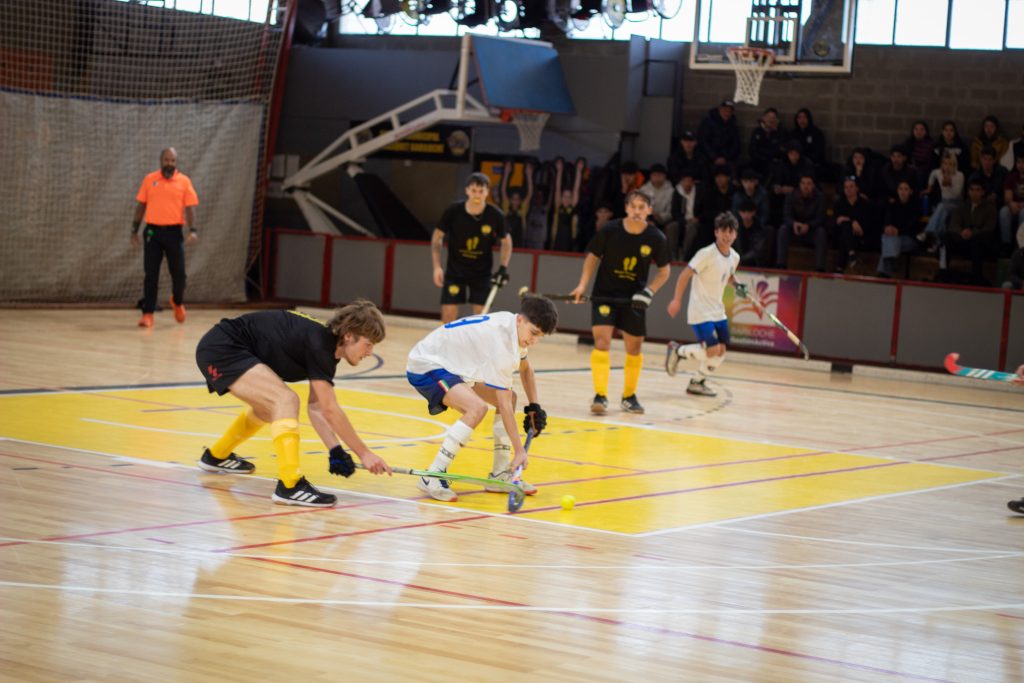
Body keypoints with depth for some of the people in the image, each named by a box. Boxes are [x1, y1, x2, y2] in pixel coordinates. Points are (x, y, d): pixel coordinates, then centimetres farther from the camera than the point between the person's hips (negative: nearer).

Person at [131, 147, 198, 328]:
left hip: (174, 232, 0)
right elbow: (140, 206, 10)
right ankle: (147, 314, 0)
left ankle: (177, 302, 33)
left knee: (179, 273, 3)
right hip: (153, 231, 0)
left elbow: (190, 208, -1)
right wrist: (134, 230, 8)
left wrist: (193, 230, -14)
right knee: (151, 275, -2)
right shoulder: (149, 180, 6)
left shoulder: (184, 181, 3)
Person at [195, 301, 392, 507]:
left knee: (269, 409, 31)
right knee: (285, 400, -24)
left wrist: (335, 451, -2)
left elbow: (316, 407, 9)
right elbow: (330, 411, -21)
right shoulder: (319, 345, -22)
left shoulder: (327, 347, 6)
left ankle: (216, 457, 52)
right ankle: (290, 486, -29)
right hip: (220, 349, -11)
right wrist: (364, 453, -15)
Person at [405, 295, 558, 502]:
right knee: (477, 408, -32)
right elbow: (503, 405, -28)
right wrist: (519, 451, -25)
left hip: (454, 365, 10)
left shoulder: (515, 326, -3)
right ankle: (432, 478, -25)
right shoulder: (500, 342, -30)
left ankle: (500, 475, 16)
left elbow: (525, 368, 20)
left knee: (510, 397, 13)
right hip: (424, 366, -10)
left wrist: (534, 406, 10)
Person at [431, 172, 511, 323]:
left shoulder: (495, 215, -15)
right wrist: (437, 266, -12)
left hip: (482, 274, 1)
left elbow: (506, 241, 3)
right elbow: (437, 236, -3)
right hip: (455, 272, 0)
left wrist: (503, 268, -8)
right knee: (448, 315, -5)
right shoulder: (453, 212, -18)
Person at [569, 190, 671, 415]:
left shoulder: (656, 238, -9)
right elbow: (592, 256, 2)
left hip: (633, 300, 2)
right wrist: (583, 285, -7)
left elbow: (664, 271, 4)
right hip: (604, 295, -2)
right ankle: (600, 396, -13)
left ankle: (629, 396, 27)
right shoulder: (609, 230, -13)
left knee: (634, 347, 9)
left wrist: (649, 291, -11)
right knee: (602, 341, -15)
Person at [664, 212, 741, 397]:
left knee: (721, 351, 4)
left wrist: (737, 286, 4)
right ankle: (677, 350, 8)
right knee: (712, 351, -16)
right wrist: (676, 300, -21)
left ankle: (697, 382, 22)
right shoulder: (707, 254, -17)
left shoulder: (734, 257, 5)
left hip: (718, 311, 8)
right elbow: (685, 275, -16)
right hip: (700, 312, -7)